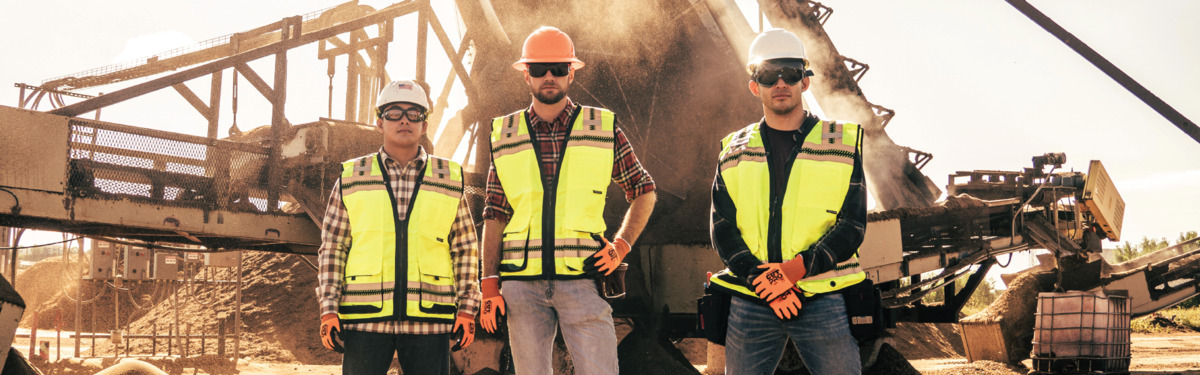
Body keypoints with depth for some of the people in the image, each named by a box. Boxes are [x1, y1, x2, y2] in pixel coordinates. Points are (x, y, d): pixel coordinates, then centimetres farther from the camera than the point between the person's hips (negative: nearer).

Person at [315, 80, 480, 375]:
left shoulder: (450, 180, 10)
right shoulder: (351, 179, 9)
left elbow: (465, 248, 11)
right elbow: (332, 247, 9)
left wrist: (467, 307, 4)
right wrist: (328, 309, 1)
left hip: (428, 319, 0)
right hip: (365, 318, 0)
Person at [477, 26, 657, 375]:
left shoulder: (604, 130, 6)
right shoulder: (506, 136, 10)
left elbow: (644, 191, 17)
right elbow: (495, 216, 11)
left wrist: (621, 245, 3)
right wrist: (489, 286, 3)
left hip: (582, 279, -1)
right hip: (523, 284, 2)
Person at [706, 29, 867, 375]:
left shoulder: (843, 145, 7)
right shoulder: (734, 151, 12)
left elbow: (852, 226, 1)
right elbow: (722, 229, 5)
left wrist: (797, 268, -14)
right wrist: (762, 280, -12)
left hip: (824, 302, -1)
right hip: (749, 304, 2)